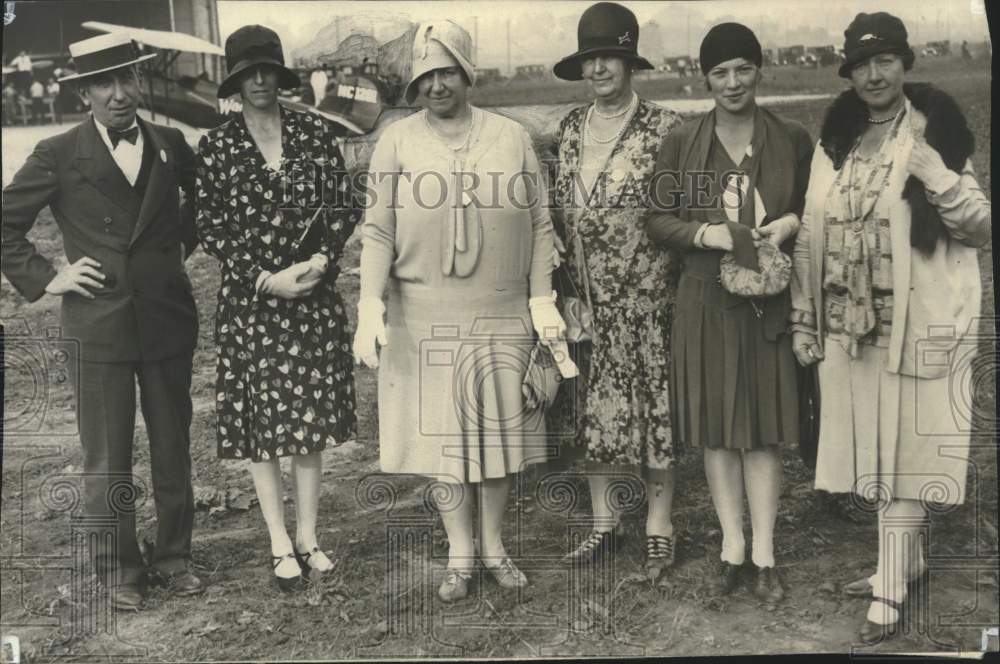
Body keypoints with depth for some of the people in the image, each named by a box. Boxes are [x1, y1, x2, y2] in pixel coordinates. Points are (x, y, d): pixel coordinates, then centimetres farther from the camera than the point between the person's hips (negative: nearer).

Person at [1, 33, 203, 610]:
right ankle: (117, 569, 21)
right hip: (98, 328, -2)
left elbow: (204, 193, 26)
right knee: (106, 460, 6)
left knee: (174, 448, 12)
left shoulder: (171, 145, 5)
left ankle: (175, 557, 27)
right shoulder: (58, 156, -3)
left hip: (168, 322, 3)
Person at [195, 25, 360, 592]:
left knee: (312, 418, 7)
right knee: (262, 423, 3)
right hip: (252, 303, -1)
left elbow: (345, 208, 3)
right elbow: (213, 231, -3)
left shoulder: (316, 133, 3)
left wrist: (322, 258, -14)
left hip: (317, 298, 2)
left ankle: (309, 537, 21)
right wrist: (269, 278, -13)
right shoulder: (217, 147, -1)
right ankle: (281, 545, 17)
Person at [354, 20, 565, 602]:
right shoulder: (397, 143, 0)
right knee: (443, 436, 6)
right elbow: (378, 231, -3)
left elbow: (539, 225, 5)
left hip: (504, 318, 1)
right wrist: (371, 305, -13)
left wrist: (542, 298, -2)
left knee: (501, 430, 10)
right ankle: (460, 555, 22)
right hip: (425, 320, -1)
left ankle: (494, 545, 28)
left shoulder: (512, 138, 3)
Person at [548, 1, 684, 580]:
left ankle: (659, 527, 17)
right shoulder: (571, 129, 9)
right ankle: (604, 520, 25)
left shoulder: (666, 128, -5)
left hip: (647, 295, -4)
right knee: (594, 410, 10)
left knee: (655, 408, 3)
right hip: (587, 297, 4)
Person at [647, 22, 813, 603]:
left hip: (770, 302, 0)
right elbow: (658, 219, 2)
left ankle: (764, 553, 15)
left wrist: (791, 222, -11)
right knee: (716, 427, 7)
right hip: (706, 301, 1)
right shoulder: (681, 144, 2)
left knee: (765, 429, 3)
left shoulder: (794, 141, 2)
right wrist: (707, 233, -15)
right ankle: (732, 544, 22)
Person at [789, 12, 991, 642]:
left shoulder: (936, 131, -4)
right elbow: (812, 234, 10)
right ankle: (906, 558, 32)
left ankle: (891, 591, 6)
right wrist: (803, 319, 8)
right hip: (847, 324, 5)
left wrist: (930, 168, -21)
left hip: (914, 324, -5)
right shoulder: (836, 142, 9)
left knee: (900, 450, -1)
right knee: (872, 448, 14)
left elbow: (981, 226, -7)